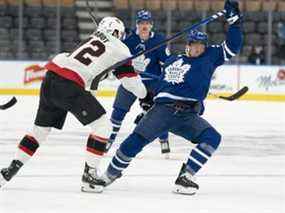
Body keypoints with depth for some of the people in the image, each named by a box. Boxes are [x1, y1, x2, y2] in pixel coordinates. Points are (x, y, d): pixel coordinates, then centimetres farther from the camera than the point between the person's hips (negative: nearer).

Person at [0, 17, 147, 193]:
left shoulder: (93, 40, 25)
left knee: (41, 129, 20)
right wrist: (145, 95, 24)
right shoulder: (120, 50, 7)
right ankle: (89, 174, -2)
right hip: (68, 85, -7)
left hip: (50, 79, 7)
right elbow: (132, 82, 9)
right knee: (102, 125, 3)